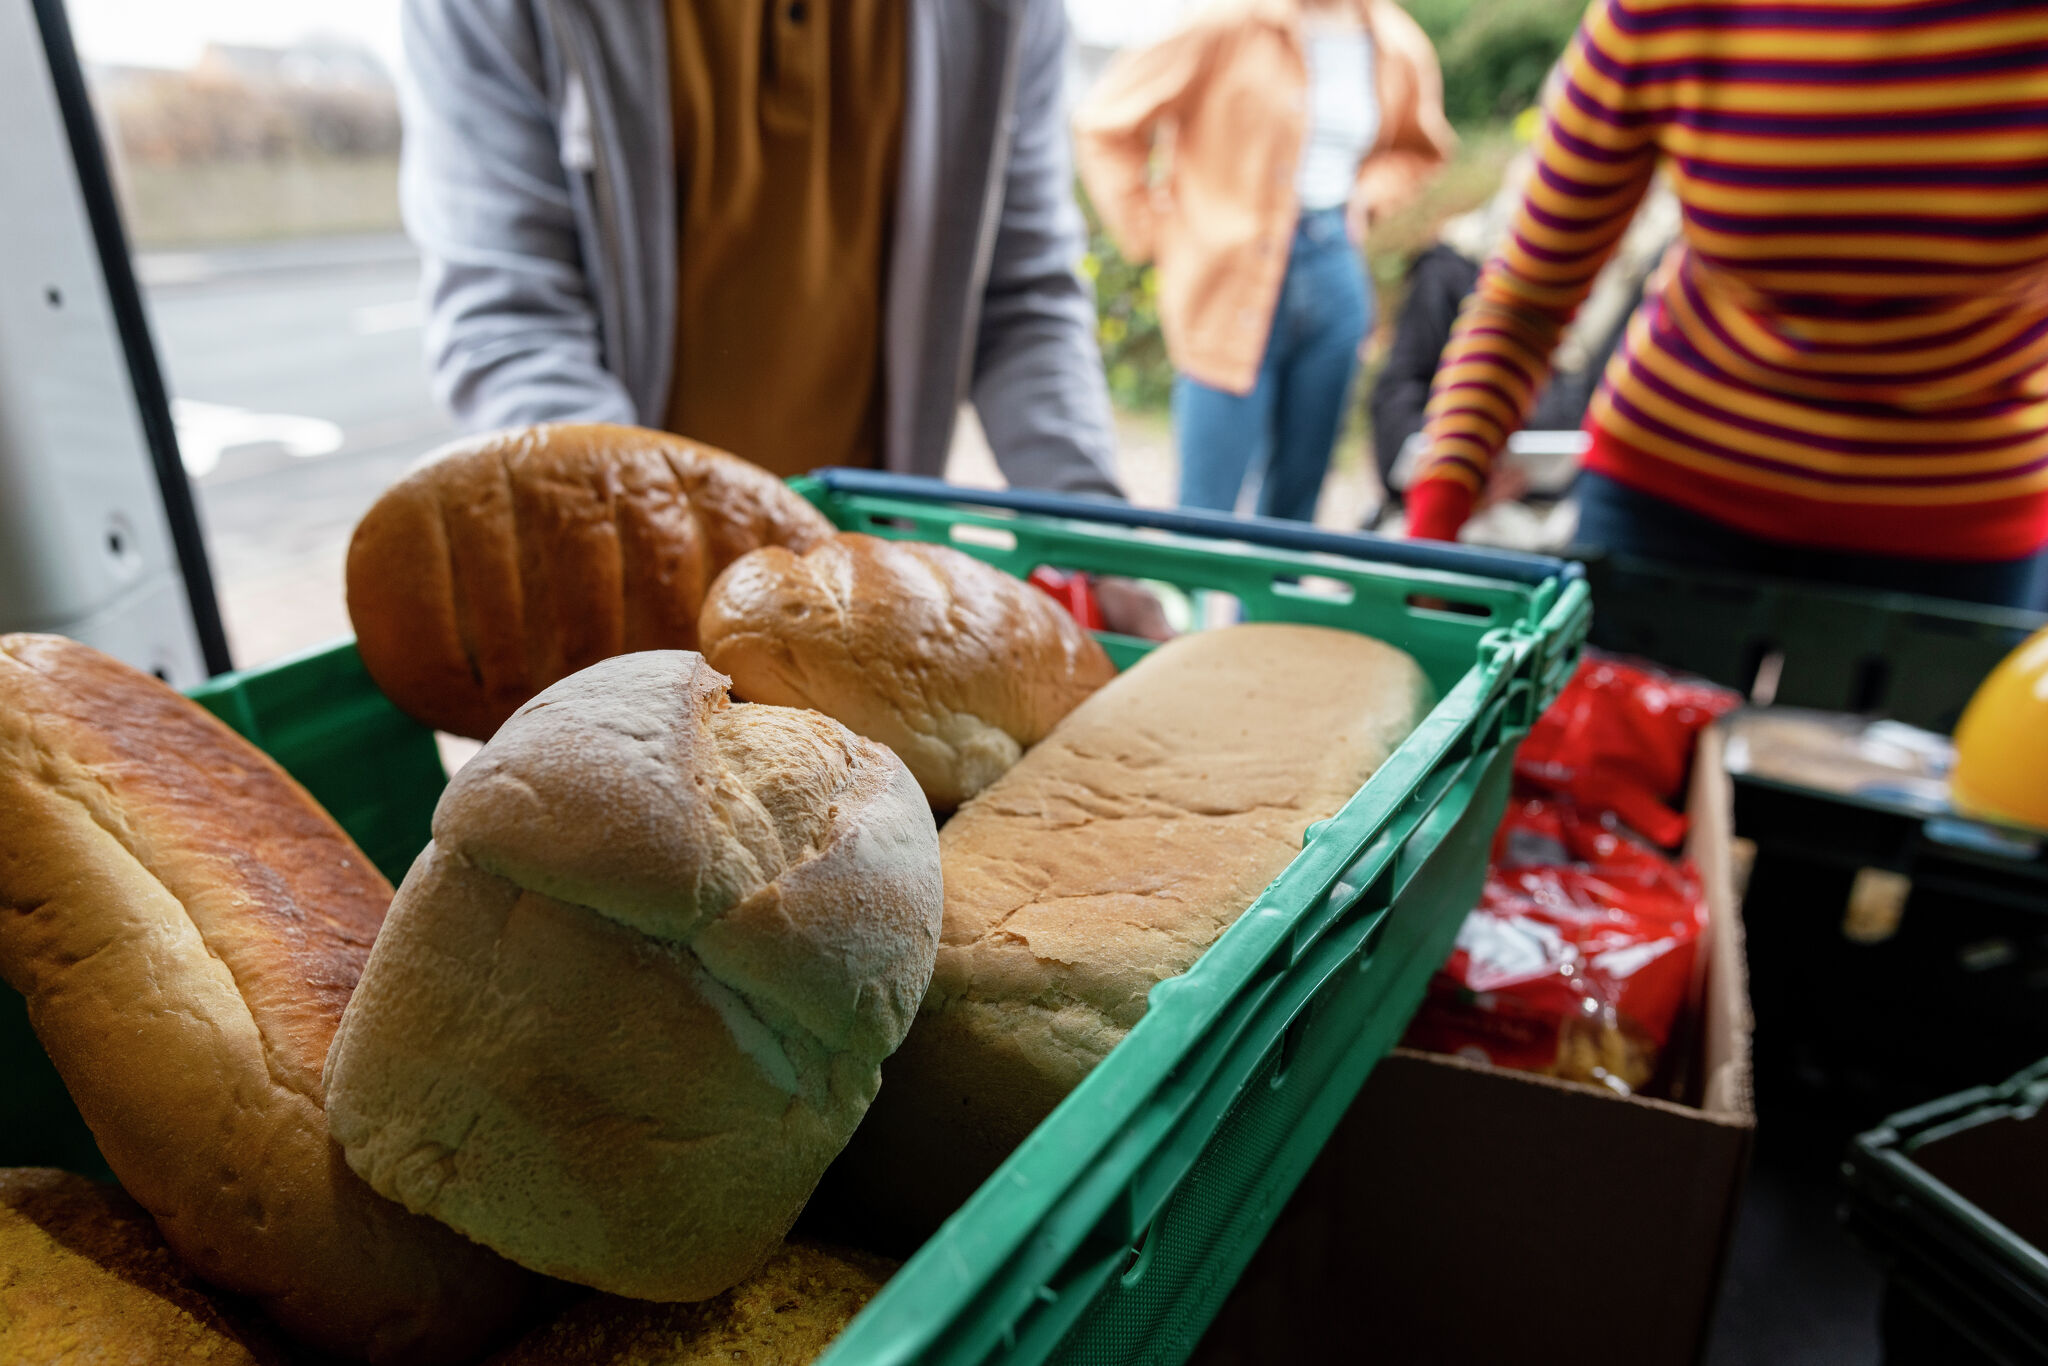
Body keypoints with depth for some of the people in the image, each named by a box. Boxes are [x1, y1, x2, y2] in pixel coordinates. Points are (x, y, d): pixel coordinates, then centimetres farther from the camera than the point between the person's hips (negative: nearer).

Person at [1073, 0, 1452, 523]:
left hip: (1336, 276, 5)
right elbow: (1106, 121, -4)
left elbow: (1418, 147, 30)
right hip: (1232, 284, -4)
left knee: (1297, 496, 9)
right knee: (1206, 509, -4)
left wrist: (1366, 198, 11)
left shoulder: (1400, 50, 9)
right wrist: (1150, 230, -5)